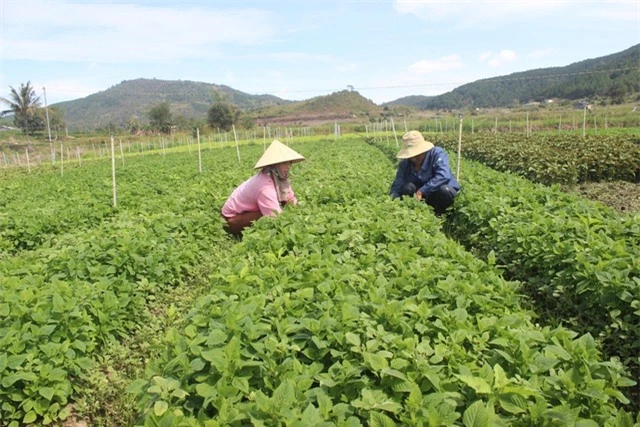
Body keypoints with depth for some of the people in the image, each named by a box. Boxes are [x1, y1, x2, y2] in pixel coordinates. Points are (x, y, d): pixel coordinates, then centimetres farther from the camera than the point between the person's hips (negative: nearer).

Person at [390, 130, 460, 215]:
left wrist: (421, 192, -42)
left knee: (445, 190, -36)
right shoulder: (405, 164, -7)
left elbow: (443, 176, -37)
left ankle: (438, 214, -9)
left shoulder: (437, 154, -20)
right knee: (408, 187, -25)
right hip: (424, 197, 3)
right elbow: (396, 187, -13)